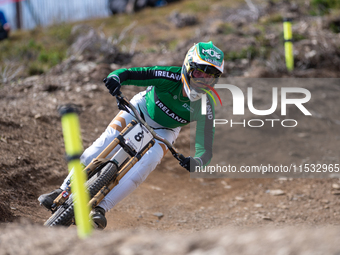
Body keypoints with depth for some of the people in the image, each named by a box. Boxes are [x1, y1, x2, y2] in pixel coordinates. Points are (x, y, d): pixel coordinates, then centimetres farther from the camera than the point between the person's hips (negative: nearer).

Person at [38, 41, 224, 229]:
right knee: (103, 146, -15)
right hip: (141, 109, 0)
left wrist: (198, 161, -53)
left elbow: (206, 143, -30)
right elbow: (129, 73, -32)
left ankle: (101, 208, -21)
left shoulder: (204, 105, -28)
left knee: (147, 164, -25)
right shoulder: (172, 77, -31)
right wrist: (116, 77, -56)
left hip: (164, 130, 0)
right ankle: (64, 191, -3)